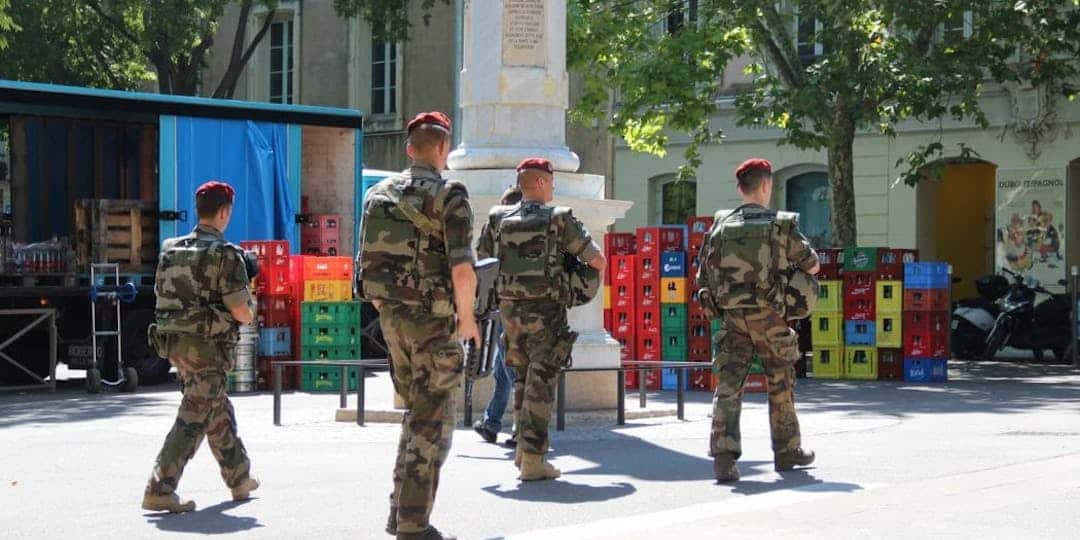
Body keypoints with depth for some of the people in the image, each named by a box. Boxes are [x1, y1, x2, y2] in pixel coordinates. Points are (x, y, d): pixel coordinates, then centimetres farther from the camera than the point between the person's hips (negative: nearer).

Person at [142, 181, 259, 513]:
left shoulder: (171, 250, 8)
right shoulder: (226, 255, -12)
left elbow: (164, 298, 16)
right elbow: (242, 313, -16)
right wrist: (250, 307, 7)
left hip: (173, 342, 8)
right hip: (206, 347, -8)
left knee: (218, 410, 22)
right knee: (193, 420, -4)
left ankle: (239, 478, 35)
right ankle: (159, 491, -10)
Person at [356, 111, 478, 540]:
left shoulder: (379, 194, 9)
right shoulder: (448, 196, -11)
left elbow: (366, 259, 12)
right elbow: (462, 269, -19)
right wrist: (467, 317, -6)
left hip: (389, 314, 7)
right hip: (430, 318, -7)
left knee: (416, 410, 20)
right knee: (433, 422, 1)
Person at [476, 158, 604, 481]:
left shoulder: (499, 219, 6)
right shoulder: (558, 219, -5)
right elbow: (596, 259, -4)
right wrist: (597, 273, 18)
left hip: (510, 309, 4)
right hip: (546, 310, -4)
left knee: (523, 377, 20)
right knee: (541, 382, -2)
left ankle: (525, 446, 21)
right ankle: (533, 460, -4)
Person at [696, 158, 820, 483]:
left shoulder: (721, 225, 4)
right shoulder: (781, 225, -4)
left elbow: (703, 276, 8)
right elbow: (812, 266, 8)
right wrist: (792, 263, 28)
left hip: (731, 318, 2)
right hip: (769, 316, -2)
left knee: (728, 385, -1)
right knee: (781, 383, 15)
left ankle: (723, 455, -14)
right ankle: (787, 451, 27)